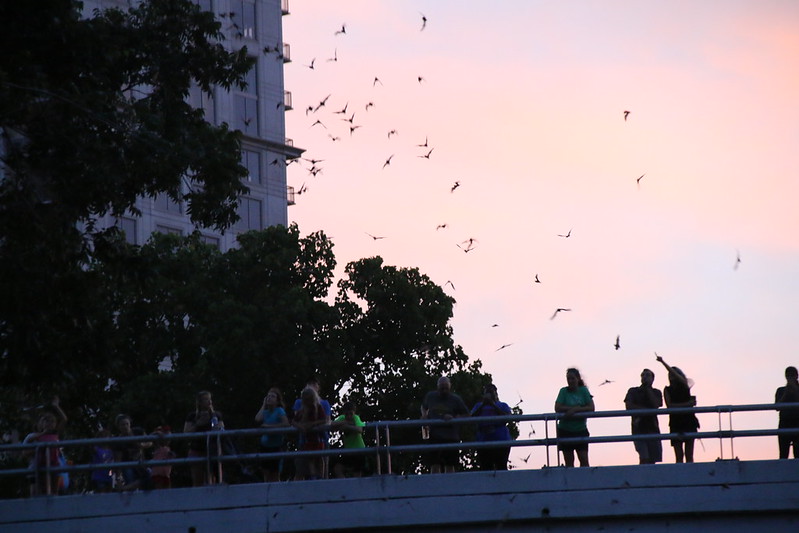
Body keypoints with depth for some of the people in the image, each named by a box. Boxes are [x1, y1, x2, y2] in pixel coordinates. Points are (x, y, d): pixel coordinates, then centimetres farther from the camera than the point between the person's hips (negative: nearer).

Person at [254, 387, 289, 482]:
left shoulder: (279, 411, -8)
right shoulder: (265, 412, 7)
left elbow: (286, 424, -21)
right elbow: (258, 419, -12)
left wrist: (269, 426, -19)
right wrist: (264, 405, -2)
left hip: (276, 446, -5)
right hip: (265, 445, 5)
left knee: (275, 474, -1)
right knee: (266, 473, 5)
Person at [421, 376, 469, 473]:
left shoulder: (455, 399, 3)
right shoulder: (430, 396, 10)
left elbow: (466, 415, 7)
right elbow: (424, 406, 30)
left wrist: (454, 418, -11)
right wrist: (424, 415, 8)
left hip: (451, 436, -1)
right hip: (434, 435, 1)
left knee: (450, 466, 2)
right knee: (435, 465, -7)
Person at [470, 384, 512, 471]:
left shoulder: (502, 405, 16)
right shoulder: (479, 406, 22)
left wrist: (493, 405, -9)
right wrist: (483, 405, -6)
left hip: (501, 440, -2)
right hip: (483, 442, 2)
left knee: (501, 467, -11)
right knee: (485, 468, -5)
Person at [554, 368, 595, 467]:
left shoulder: (583, 391, 0)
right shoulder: (564, 391, -3)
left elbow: (591, 408, -8)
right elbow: (557, 408, -14)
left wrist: (575, 409, -20)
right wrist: (578, 407, -16)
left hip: (581, 430, 0)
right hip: (565, 430, 0)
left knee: (584, 460, -7)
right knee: (569, 461, 1)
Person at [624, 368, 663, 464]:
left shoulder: (656, 393, 16)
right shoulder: (633, 391, 13)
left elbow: (656, 404, -3)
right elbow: (629, 406, -1)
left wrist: (648, 388, 2)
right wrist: (646, 410, -3)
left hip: (652, 428, 2)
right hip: (639, 428, -2)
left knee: (652, 460, -6)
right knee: (644, 458, -18)